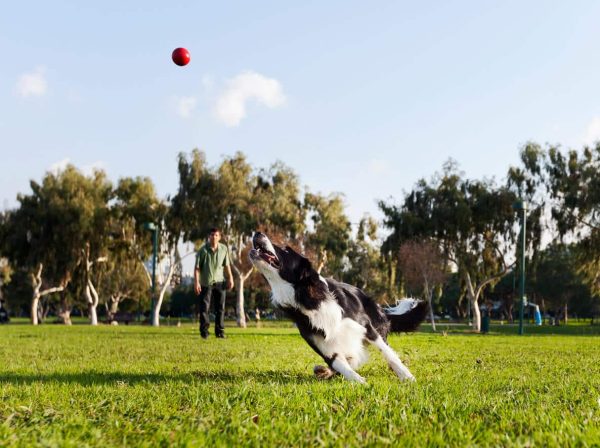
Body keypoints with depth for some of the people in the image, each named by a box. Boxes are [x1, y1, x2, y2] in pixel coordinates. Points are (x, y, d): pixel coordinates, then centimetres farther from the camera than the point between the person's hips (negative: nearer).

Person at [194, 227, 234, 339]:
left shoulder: (224, 249, 1)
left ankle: (220, 331, 10)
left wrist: (230, 278, 6)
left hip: (219, 282, 3)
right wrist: (196, 282, -14)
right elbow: (197, 267, -8)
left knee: (220, 308, 4)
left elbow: (226, 265, 11)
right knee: (204, 308, -3)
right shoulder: (203, 250, -8)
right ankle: (204, 332, 5)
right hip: (206, 283, -3)